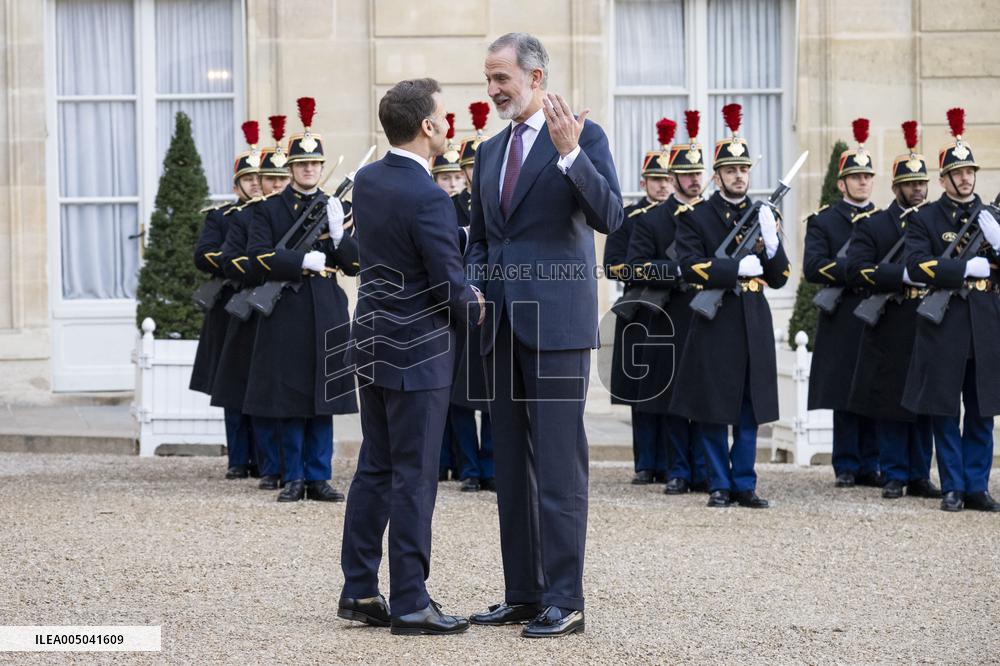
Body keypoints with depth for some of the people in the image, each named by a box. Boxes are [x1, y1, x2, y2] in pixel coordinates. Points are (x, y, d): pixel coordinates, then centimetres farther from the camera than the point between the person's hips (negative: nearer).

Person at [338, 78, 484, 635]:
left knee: (375, 469, 14)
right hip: (418, 353, -8)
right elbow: (452, 288, -19)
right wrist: (477, 309, 2)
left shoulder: (368, 181, 5)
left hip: (372, 343, 8)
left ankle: (359, 591, 18)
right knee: (414, 478, -3)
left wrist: (461, 292, 11)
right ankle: (410, 603, 1)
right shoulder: (428, 199, -22)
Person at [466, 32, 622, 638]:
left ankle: (565, 601, -5)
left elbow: (609, 217, -15)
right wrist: (473, 288, 6)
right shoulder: (490, 152, 17)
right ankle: (523, 594, 14)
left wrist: (570, 153, -26)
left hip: (558, 321, -7)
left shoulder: (585, 137, -3)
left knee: (558, 462, -7)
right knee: (512, 463, 8)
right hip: (503, 324, 7)